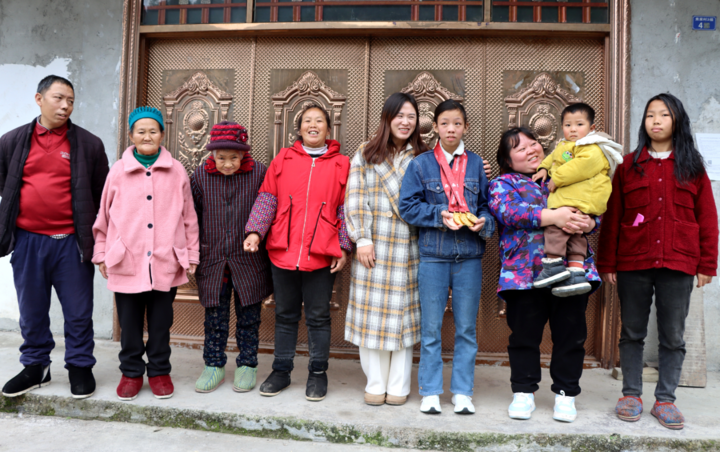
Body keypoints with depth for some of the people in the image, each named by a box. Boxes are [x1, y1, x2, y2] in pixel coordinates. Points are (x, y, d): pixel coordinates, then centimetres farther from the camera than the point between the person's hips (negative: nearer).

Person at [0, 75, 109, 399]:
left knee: (78, 311, 7)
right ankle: (35, 366, 30)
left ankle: (80, 366, 23)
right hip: (27, 241, 2)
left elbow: (102, 196, 3)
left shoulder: (89, 145, 1)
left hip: (71, 241, -2)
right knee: (32, 311, 14)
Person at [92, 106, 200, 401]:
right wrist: (101, 254, 9)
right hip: (127, 262, 0)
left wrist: (191, 254, 5)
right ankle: (131, 372, 27)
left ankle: (159, 371, 26)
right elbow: (104, 216, 8)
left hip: (166, 261, 0)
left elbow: (189, 217, 5)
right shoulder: (118, 171, 2)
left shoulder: (177, 172, 2)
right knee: (129, 322, 10)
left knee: (161, 322, 10)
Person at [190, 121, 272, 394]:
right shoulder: (200, 176, -1)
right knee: (215, 318, 11)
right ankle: (214, 366, 26)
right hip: (212, 261, 2)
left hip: (249, 261, -1)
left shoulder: (260, 173, -8)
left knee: (248, 318, 10)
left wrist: (257, 238, 1)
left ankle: (247, 366, 25)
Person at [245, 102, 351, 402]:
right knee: (285, 315, 14)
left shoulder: (341, 164, 4)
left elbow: (346, 210, 5)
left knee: (318, 317, 7)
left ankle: (317, 374, 22)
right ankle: (281, 371, 27)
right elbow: (267, 199, 5)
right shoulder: (283, 159, 8)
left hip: (322, 255, -2)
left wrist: (344, 247, -1)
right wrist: (254, 230, -8)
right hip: (282, 252, 2)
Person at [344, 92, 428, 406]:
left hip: (409, 249, 0)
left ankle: (398, 386, 15)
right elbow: (356, 201, 1)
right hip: (373, 248, 0)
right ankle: (375, 384, 16)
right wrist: (362, 240, -5)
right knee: (372, 313, 3)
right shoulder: (366, 155, 8)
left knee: (403, 314, 4)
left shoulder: (423, 158, 9)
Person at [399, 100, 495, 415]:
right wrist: (439, 214, -14)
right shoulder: (420, 164, 2)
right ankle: (430, 392, 20)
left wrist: (484, 222, -12)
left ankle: (463, 392, 22)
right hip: (433, 256, -1)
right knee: (431, 328, 7)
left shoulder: (476, 164, 7)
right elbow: (407, 206, -2)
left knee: (466, 328, 9)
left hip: (469, 257, 2)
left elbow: (488, 205, 9)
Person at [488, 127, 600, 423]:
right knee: (524, 334, 5)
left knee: (571, 334, 7)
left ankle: (566, 393, 23)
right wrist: (551, 216, -24)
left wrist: (588, 222, -14)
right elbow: (506, 210, -13)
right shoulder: (504, 183, 8)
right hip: (524, 272, -2)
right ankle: (523, 392, 22)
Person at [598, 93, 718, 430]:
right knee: (632, 333, 8)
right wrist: (607, 263, -1)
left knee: (673, 337, 7)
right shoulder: (629, 165, 6)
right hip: (633, 264, 0)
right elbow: (612, 218, 3)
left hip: (678, 265, 0)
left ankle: (665, 400, 19)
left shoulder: (692, 167, 8)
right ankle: (631, 394, 21)